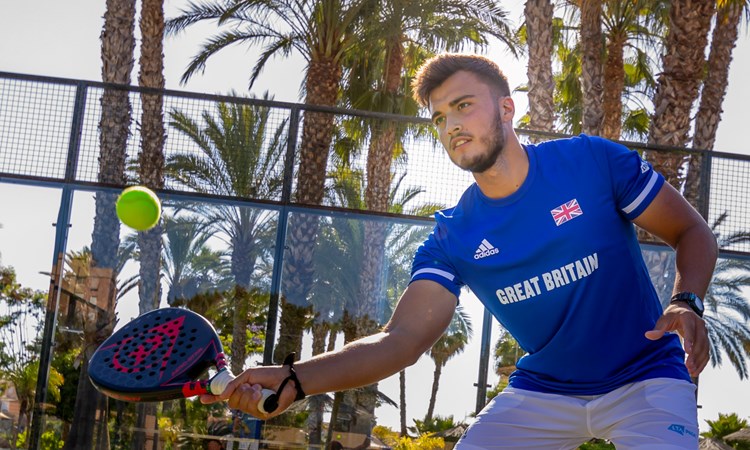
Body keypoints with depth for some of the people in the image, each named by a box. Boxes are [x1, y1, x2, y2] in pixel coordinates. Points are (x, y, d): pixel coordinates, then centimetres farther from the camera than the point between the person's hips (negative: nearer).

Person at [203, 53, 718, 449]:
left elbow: (693, 232, -2)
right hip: (541, 393, 3)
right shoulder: (453, 238, -6)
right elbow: (400, 340, -15)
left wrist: (687, 303, -23)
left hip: (644, 382, -2)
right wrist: (292, 380, -30)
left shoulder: (593, 160, -12)